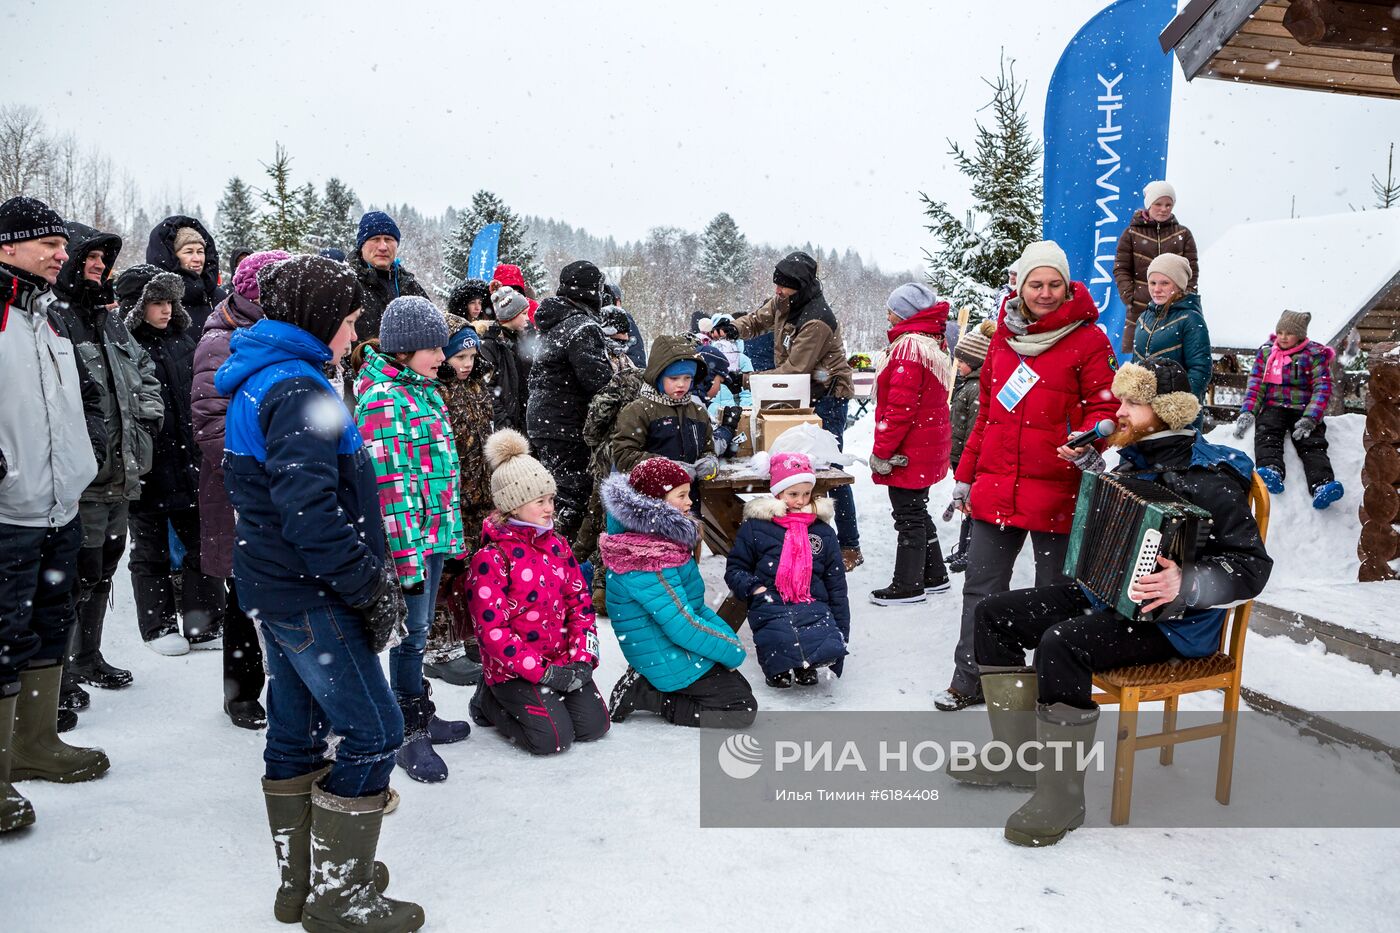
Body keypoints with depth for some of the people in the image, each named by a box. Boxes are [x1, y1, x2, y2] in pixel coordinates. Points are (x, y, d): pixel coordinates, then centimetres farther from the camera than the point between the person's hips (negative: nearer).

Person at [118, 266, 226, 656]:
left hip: (189, 465, 6)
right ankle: (159, 628, 22)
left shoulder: (183, 342, 9)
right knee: (151, 551, 10)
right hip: (148, 469, -5)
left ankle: (205, 624, 19)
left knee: (201, 544, 9)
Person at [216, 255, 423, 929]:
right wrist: (368, 582, -20)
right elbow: (308, 506, -28)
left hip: (274, 586, 11)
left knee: (297, 732, 17)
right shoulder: (298, 389, -18)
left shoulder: (255, 381, 14)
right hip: (310, 595, -10)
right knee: (373, 730, -3)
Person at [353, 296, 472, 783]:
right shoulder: (382, 398, -16)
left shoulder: (424, 390, 13)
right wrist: (407, 556, -21)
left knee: (420, 630, 19)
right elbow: (389, 483, -20)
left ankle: (422, 715, 33)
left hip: (435, 531, 9)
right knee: (412, 633, 2)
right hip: (409, 540, -9)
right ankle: (409, 735, 15)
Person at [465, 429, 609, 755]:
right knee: (553, 738, -17)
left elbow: (580, 602, 7)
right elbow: (492, 629, -18)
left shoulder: (556, 544, 7)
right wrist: (542, 671, -20)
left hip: (563, 660, 6)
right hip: (514, 667, -6)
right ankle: (491, 702, 10)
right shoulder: (491, 558, -14)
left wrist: (582, 658, -7)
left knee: (594, 725, -4)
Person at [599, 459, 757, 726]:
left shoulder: (662, 541, 5)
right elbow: (684, 627, -27)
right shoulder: (647, 563, -27)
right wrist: (733, 650, -14)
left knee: (740, 688, 24)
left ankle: (643, 684, 12)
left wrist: (727, 634, 1)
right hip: (671, 663, -10)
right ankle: (644, 693, -4)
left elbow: (694, 606, 13)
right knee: (743, 710, -5)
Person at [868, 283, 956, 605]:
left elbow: (900, 406, -23)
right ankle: (934, 575, 28)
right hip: (929, 444, 10)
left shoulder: (909, 346, -18)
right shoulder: (935, 344, 13)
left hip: (908, 452, -10)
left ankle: (908, 585, 8)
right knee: (917, 512, 19)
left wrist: (881, 451, -17)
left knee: (908, 515, -1)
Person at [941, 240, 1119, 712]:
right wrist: (966, 475, 16)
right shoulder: (1004, 337, 11)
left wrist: (1088, 439, -26)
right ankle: (969, 680, 24)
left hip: (1054, 492, -4)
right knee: (981, 589, 11)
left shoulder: (1087, 340, -4)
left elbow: (1104, 407, -3)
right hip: (995, 489, 5)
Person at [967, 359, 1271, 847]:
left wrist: (1187, 584, -33)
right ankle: (1016, 754, 5)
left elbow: (1251, 567, -17)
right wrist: (1089, 465, 15)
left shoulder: (1208, 478, -17)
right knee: (994, 613, 0)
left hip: (1170, 622, -9)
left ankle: (1062, 796, -20)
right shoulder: (1136, 457, 8)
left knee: (1061, 643, -35)